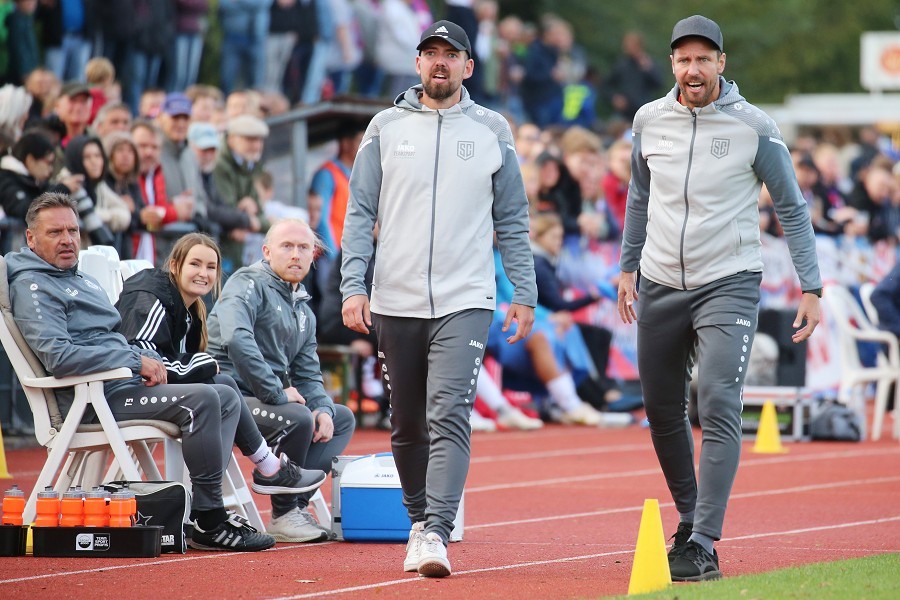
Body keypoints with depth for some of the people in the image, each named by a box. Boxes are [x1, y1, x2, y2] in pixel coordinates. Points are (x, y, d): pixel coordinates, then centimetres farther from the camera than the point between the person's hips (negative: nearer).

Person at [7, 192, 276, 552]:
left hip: (125, 384, 10)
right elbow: (58, 356, -23)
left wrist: (148, 361, 7)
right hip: (92, 398, -10)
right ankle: (209, 523, -21)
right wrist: (135, 360, -18)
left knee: (227, 397, 3)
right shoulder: (32, 288, -8)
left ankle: (204, 512, -8)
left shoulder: (82, 279, 24)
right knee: (200, 399, -24)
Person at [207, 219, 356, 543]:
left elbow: (309, 375, 20)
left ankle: (296, 502, -7)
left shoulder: (303, 311, 21)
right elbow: (236, 339, -28)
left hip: (268, 398, 10)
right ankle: (283, 514, -12)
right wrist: (277, 393, -25)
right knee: (298, 418, -31)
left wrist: (323, 409, -3)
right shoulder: (249, 285, -8)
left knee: (343, 418, 10)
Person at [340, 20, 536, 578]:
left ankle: (436, 533, -23)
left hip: (465, 302, -2)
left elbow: (513, 219, 10)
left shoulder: (492, 130, 7)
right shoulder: (387, 128, 8)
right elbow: (361, 213, 6)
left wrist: (525, 294, 5)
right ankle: (419, 520, 26)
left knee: (449, 417, -16)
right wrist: (354, 286, -4)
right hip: (396, 302, 2)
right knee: (408, 425, 10)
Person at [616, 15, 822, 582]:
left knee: (719, 409, -16)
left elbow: (792, 208, -1)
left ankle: (702, 546, -21)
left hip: (729, 284, -5)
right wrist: (627, 267, 19)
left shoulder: (753, 126, -7)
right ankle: (690, 520, 28)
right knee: (663, 413, 10)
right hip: (660, 286, 5)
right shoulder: (649, 120, 4)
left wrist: (811, 287, -5)